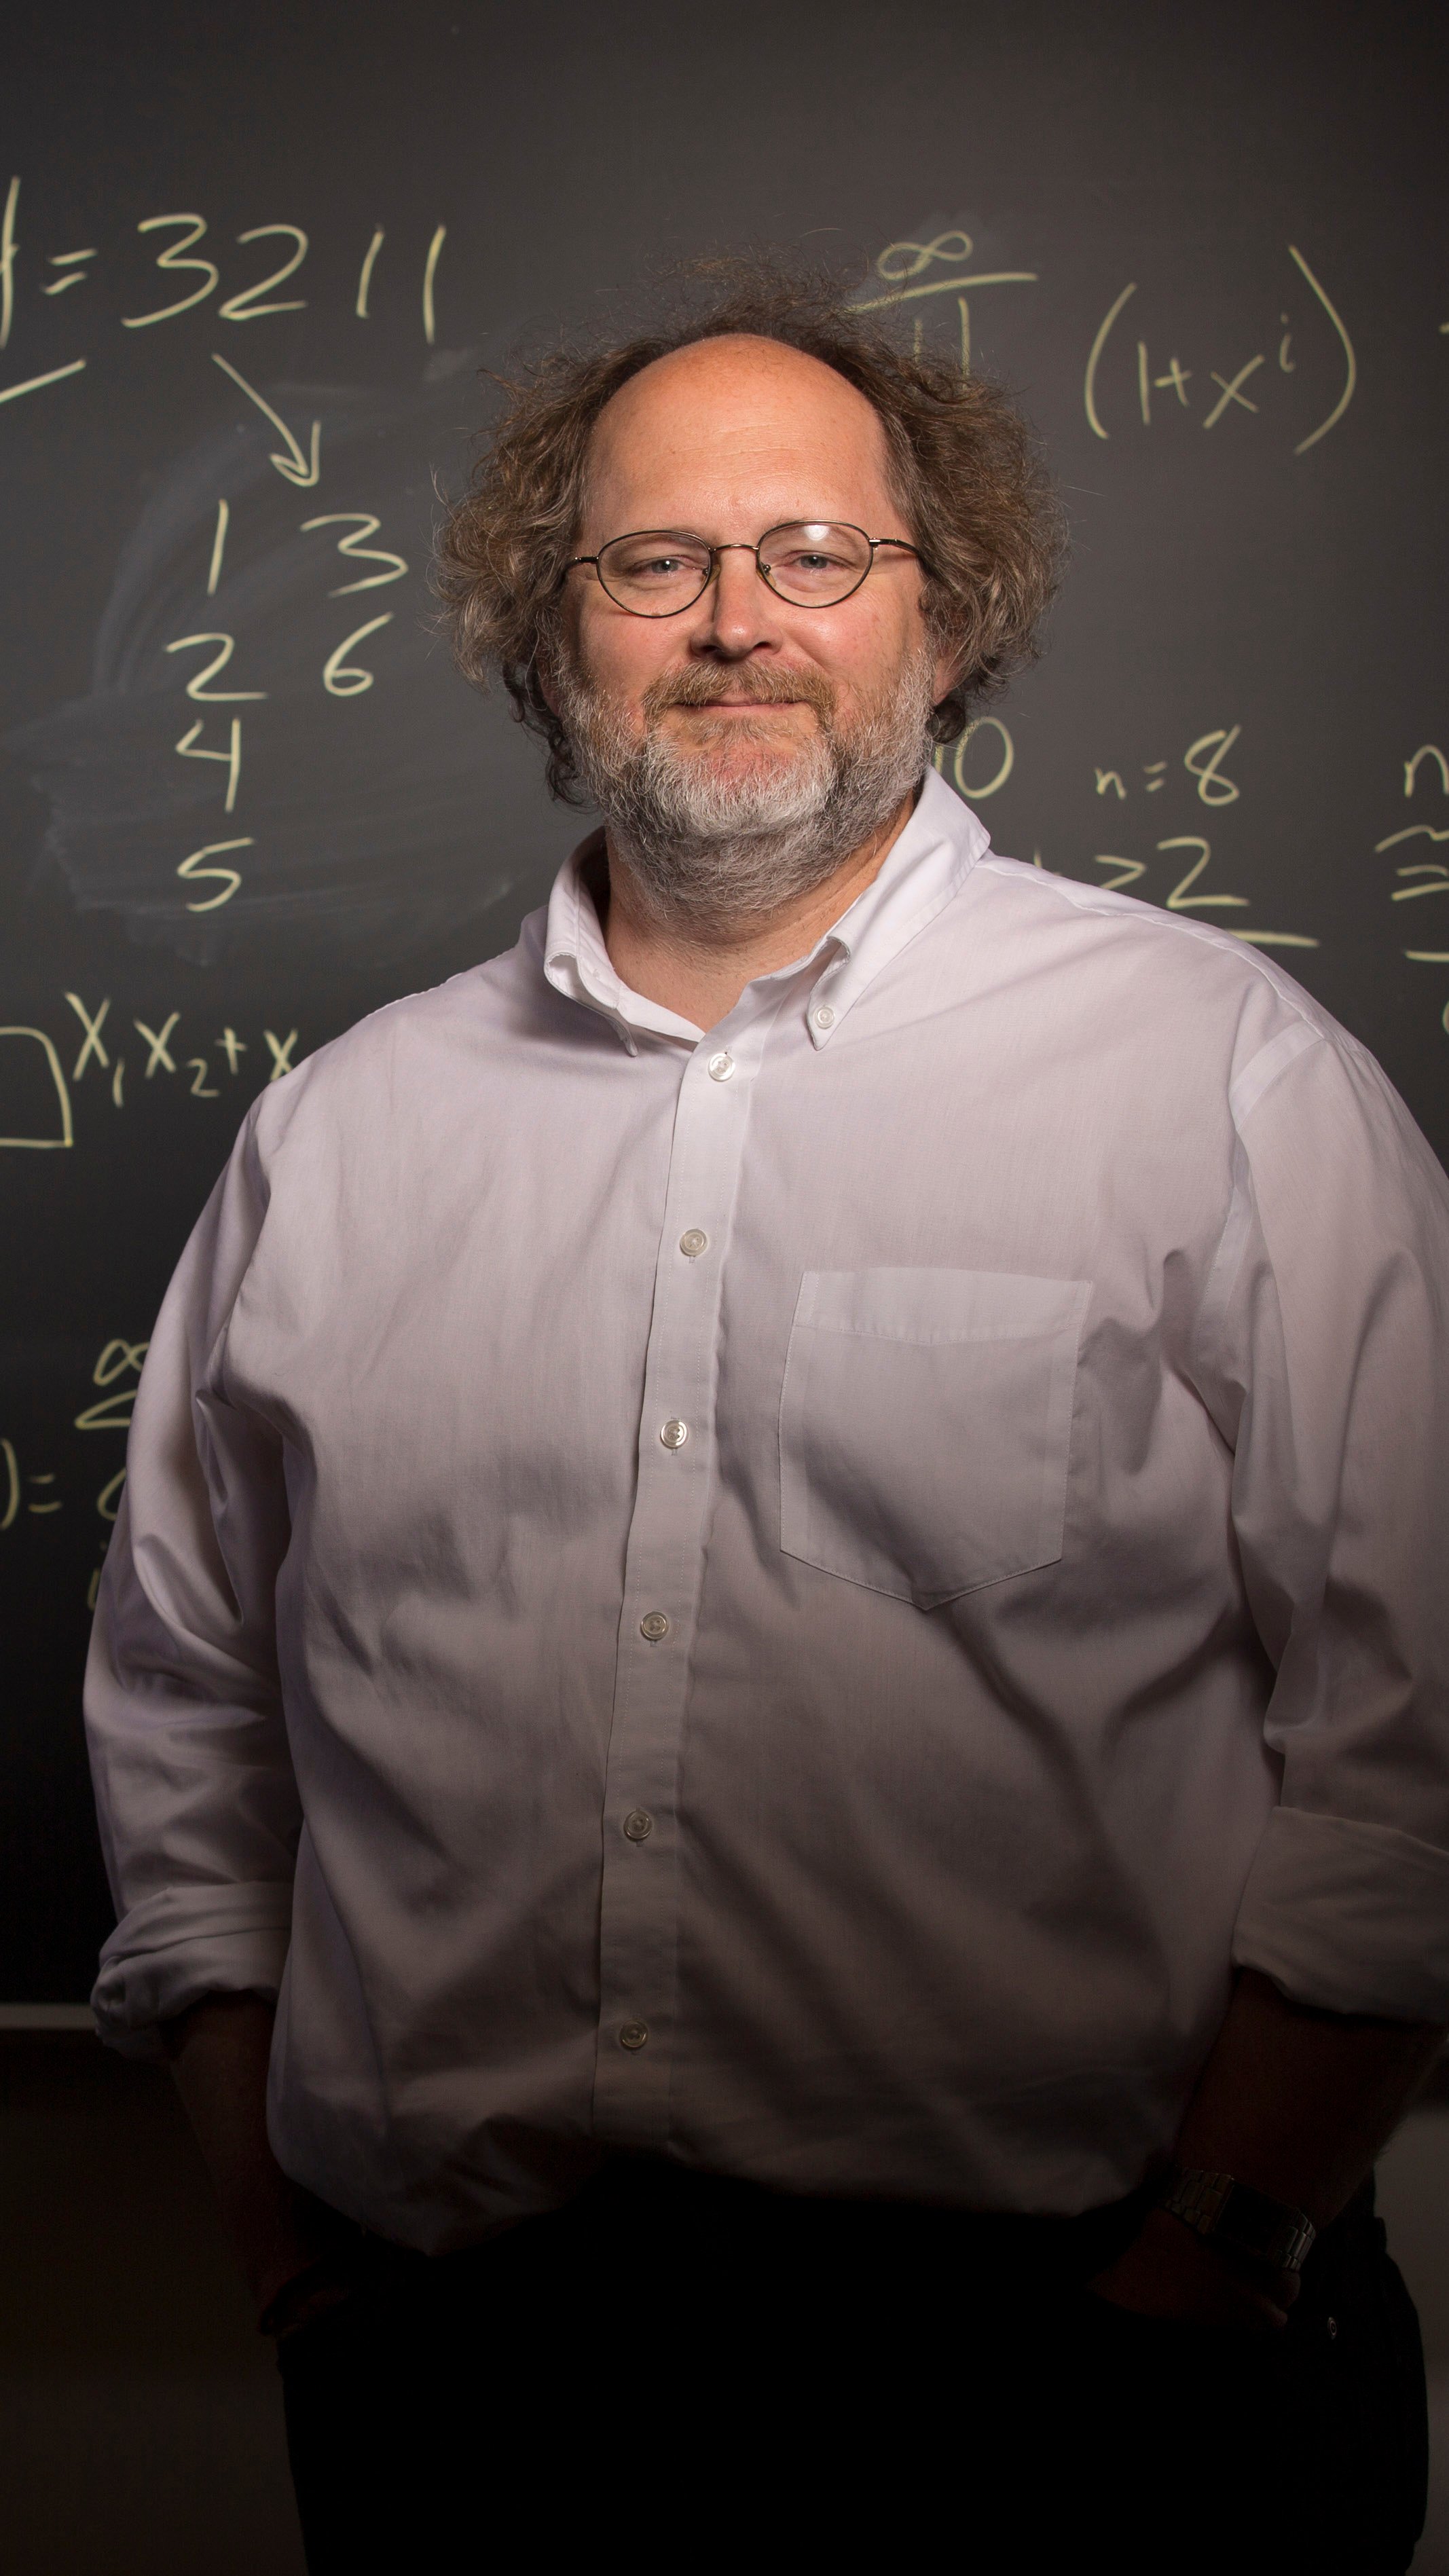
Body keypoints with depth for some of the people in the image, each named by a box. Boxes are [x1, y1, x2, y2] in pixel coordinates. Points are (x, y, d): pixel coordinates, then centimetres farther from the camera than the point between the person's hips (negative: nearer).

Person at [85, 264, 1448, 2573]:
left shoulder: (1229, 1069, -1)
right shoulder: (340, 1130, 8)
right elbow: (183, 1709, 13)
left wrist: (1202, 2276, -11)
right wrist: (288, 2253, 6)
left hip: (1052, 2353, -2)